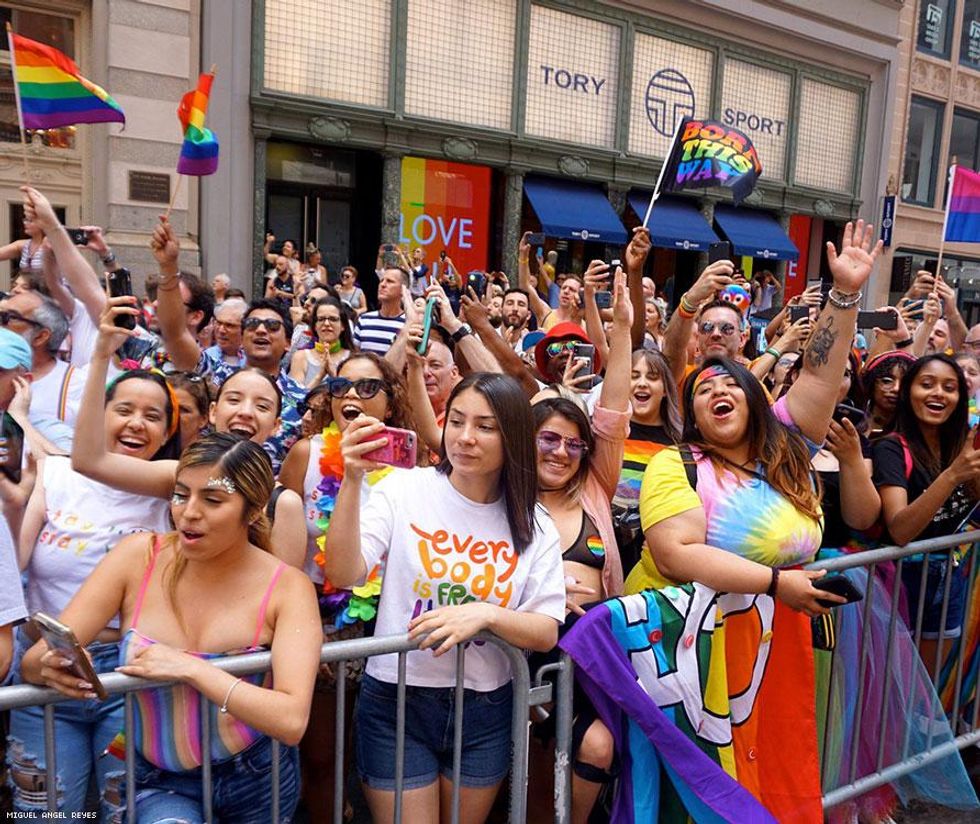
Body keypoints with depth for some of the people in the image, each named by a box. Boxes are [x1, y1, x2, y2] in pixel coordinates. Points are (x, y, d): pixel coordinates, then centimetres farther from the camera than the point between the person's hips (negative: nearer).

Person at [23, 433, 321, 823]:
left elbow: (291, 720, -25)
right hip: (159, 783, -1)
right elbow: (32, 661, -9)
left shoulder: (287, 587, -16)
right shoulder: (138, 556, -11)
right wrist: (51, 666, -31)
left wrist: (191, 668, -30)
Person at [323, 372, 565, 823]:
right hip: (397, 700, -2)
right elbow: (343, 575, -20)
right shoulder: (404, 489, -9)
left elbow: (546, 633, -6)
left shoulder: (534, 526, -3)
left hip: (485, 707, 3)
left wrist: (486, 614, -25)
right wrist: (352, 481, -31)